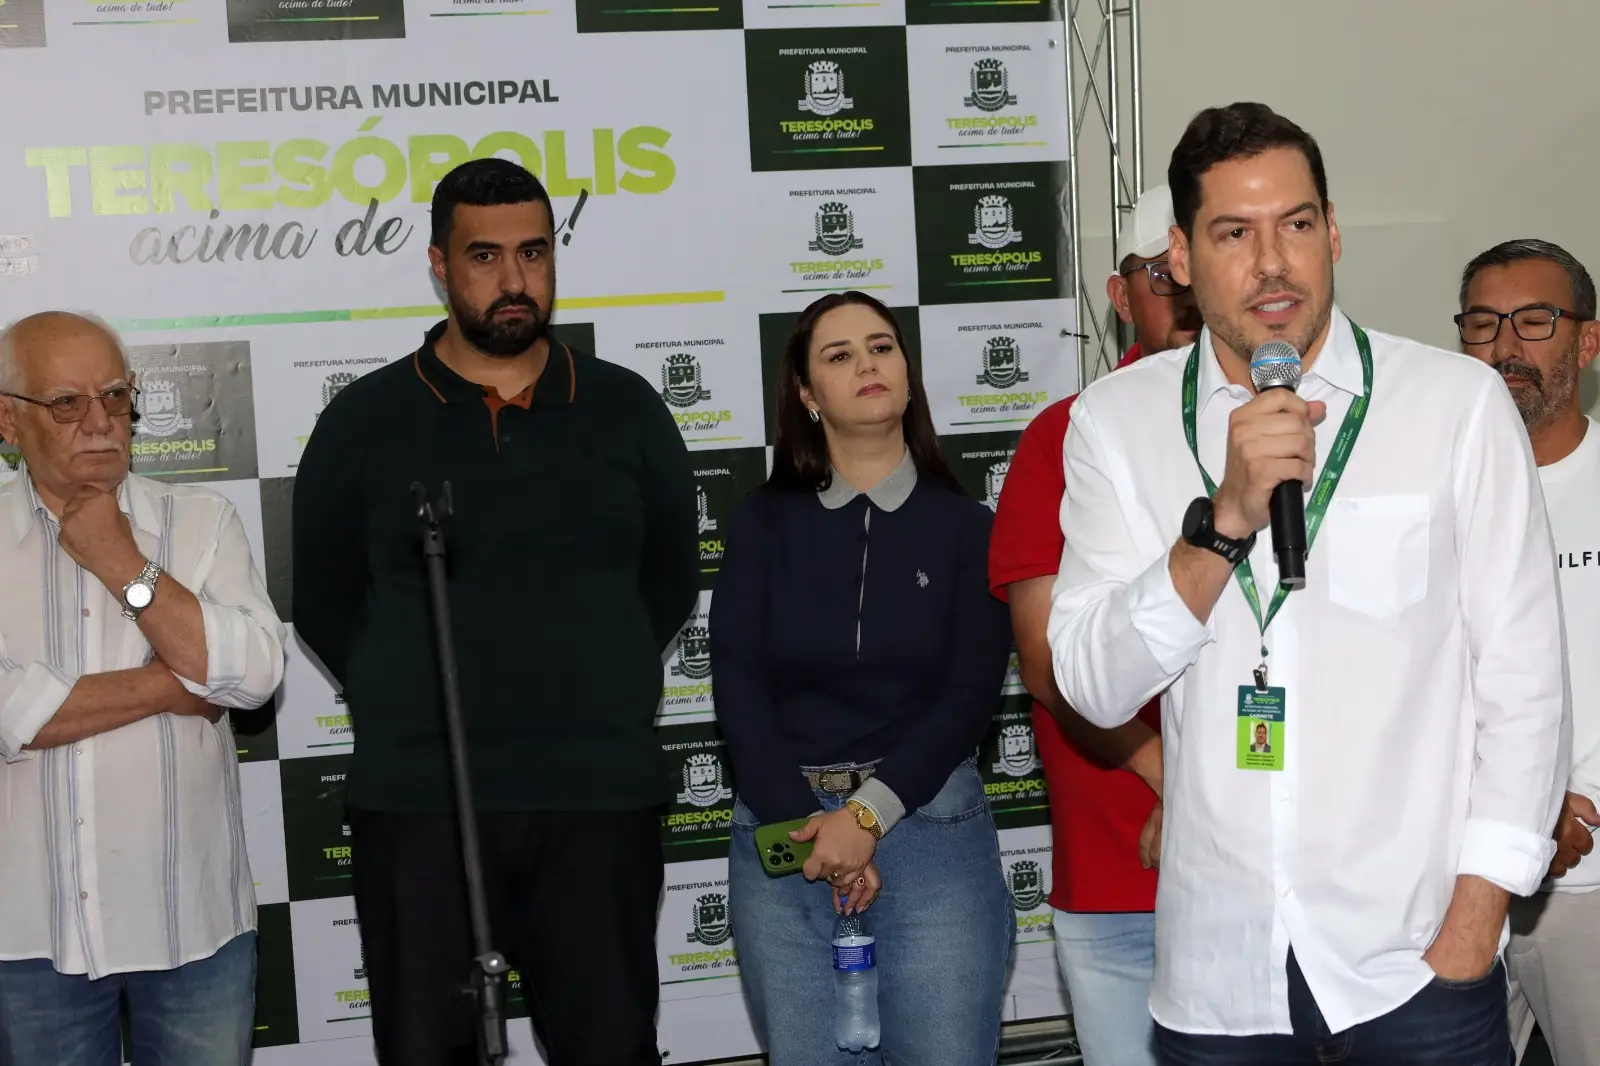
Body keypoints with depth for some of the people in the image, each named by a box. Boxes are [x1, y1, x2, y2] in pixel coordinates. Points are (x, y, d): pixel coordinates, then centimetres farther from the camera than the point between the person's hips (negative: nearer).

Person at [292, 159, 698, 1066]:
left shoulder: (628, 411, 7)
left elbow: (672, 579, 15)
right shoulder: (364, 422, 3)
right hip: (417, 805, 0)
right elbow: (324, 603, 10)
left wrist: (595, 694, 7)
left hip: (600, 800, 1)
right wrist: (417, 715, 5)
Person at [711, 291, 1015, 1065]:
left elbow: (971, 693, -3)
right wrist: (806, 827, -11)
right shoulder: (765, 521, 6)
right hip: (783, 829, 1)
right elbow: (738, 682, -2)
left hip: (929, 823, -1)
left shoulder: (963, 524, 5)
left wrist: (870, 814, -13)